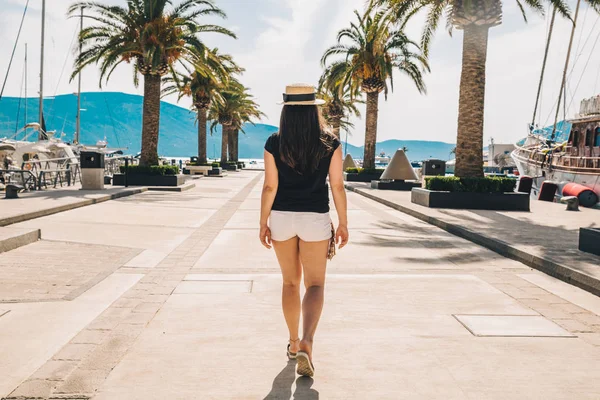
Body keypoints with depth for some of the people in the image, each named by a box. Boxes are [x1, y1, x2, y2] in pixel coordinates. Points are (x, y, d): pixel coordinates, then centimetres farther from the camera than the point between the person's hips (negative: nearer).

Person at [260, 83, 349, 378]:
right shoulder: (329, 143, -5)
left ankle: (294, 342, 27)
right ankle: (306, 343, -15)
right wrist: (343, 223, 4)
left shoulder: (274, 144, -6)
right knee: (315, 284, 5)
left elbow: (270, 187, -6)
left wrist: (263, 223, 2)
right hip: (315, 219, -1)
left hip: (281, 218, 2)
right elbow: (337, 187, -5)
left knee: (290, 282, 17)